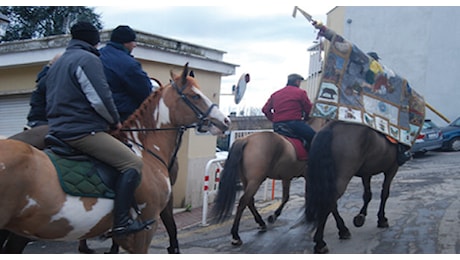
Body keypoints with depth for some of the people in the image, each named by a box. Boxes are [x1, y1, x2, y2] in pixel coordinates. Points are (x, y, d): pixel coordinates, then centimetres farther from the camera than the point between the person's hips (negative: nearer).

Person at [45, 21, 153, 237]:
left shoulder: (58, 63, 22)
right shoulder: (88, 59, -8)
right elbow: (100, 99, -17)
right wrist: (115, 121, 0)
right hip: (83, 131, -10)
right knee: (133, 163, -13)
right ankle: (121, 222, -20)